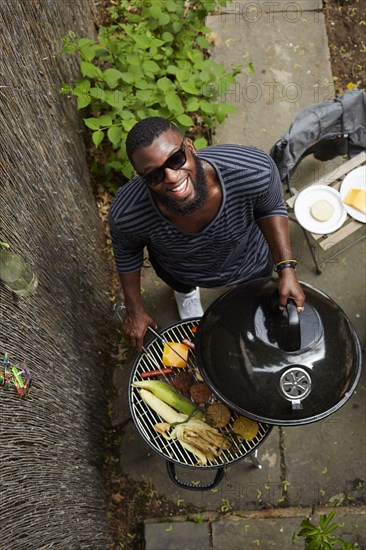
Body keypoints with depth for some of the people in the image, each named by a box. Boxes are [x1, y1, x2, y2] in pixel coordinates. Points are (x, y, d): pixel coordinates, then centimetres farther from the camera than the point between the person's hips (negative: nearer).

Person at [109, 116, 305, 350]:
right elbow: (127, 251, -15)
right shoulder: (126, 214, -41)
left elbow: (270, 208, -18)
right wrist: (135, 310, -5)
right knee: (184, 287, 38)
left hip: (248, 259, 0)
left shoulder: (254, 171, -44)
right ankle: (186, 292, 76)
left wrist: (286, 268, -25)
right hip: (179, 269, 0)